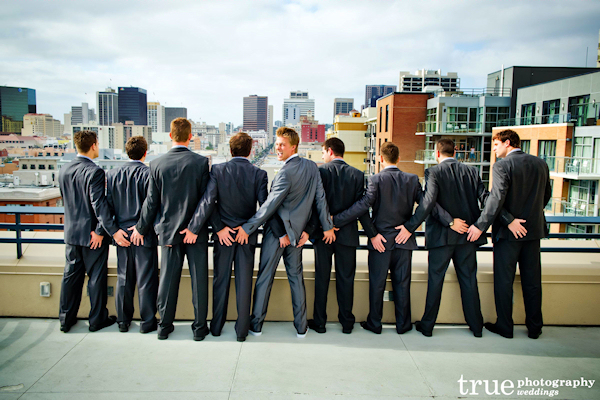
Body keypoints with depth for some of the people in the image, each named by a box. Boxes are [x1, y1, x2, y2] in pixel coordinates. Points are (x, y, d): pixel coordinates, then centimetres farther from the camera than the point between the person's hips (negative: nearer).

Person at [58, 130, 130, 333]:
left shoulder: (64, 171, 3)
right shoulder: (94, 172, -18)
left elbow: (66, 201, 11)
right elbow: (99, 204, -23)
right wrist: (113, 231, -21)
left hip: (71, 232, 6)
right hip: (92, 234, -6)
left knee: (71, 275, 15)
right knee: (96, 277, 6)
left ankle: (66, 319, 24)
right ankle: (97, 319, 17)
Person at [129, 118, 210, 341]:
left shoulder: (157, 164, -4)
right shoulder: (201, 162, -9)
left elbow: (151, 202, 0)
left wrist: (141, 228, 13)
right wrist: (196, 225, 3)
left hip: (168, 230, 2)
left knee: (168, 278, 11)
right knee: (198, 279, 7)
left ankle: (164, 326, 23)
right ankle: (199, 327, 16)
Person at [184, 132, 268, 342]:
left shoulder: (217, 170, -7)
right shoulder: (259, 174, -7)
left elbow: (208, 201, -15)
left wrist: (193, 228, -9)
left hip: (223, 233, 0)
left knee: (221, 281, 13)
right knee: (244, 282, 7)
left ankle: (216, 326, 24)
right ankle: (241, 330, 14)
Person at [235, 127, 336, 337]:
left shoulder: (285, 173, -19)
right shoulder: (312, 167, 2)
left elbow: (270, 205, -22)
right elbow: (320, 197, 3)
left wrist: (248, 227, -18)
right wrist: (327, 226, 8)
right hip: (297, 232, 6)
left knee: (265, 277, 6)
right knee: (296, 276, 14)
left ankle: (256, 324, 17)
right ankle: (301, 326, 19)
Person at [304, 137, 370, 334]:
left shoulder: (320, 171, -7)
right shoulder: (357, 174, -1)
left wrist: (310, 230, -9)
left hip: (323, 232, -1)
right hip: (347, 234, 1)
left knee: (321, 278, 9)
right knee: (346, 279, 11)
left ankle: (319, 322, 17)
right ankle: (346, 322, 20)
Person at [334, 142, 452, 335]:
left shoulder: (376, 180, -11)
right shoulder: (412, 179, -1)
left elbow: (363, 205, -22)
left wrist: (336, 221, -20)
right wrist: (450, 220, -2)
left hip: (380, 240, -3)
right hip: (404, 240, 3)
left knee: (377, 283, 9)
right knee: (402, 283, 13)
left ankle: (374, 323, 20)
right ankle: (403, 324, 23)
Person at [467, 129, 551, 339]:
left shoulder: (502, 165, -14)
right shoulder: (541, 164, 6)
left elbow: (497, 198, -23)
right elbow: (547, 195, 15)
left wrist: (480, 225, -20)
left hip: (508, 231, -6)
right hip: (534, 229, 6)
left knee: (504, 280, 6)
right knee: (532, 280, 14)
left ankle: (505, 326, 15)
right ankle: (535, 327, 23)